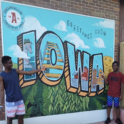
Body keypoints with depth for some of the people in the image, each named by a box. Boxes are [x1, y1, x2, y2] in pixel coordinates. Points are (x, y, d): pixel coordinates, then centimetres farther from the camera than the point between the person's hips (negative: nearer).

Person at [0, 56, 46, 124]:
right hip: (10, 101, -5)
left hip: (20, 99, 5)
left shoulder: (15, 71, 3)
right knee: (10, 118, 8)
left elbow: (28, 73, 4)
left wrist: (40, 69, -2)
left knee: (20, 116, 13)